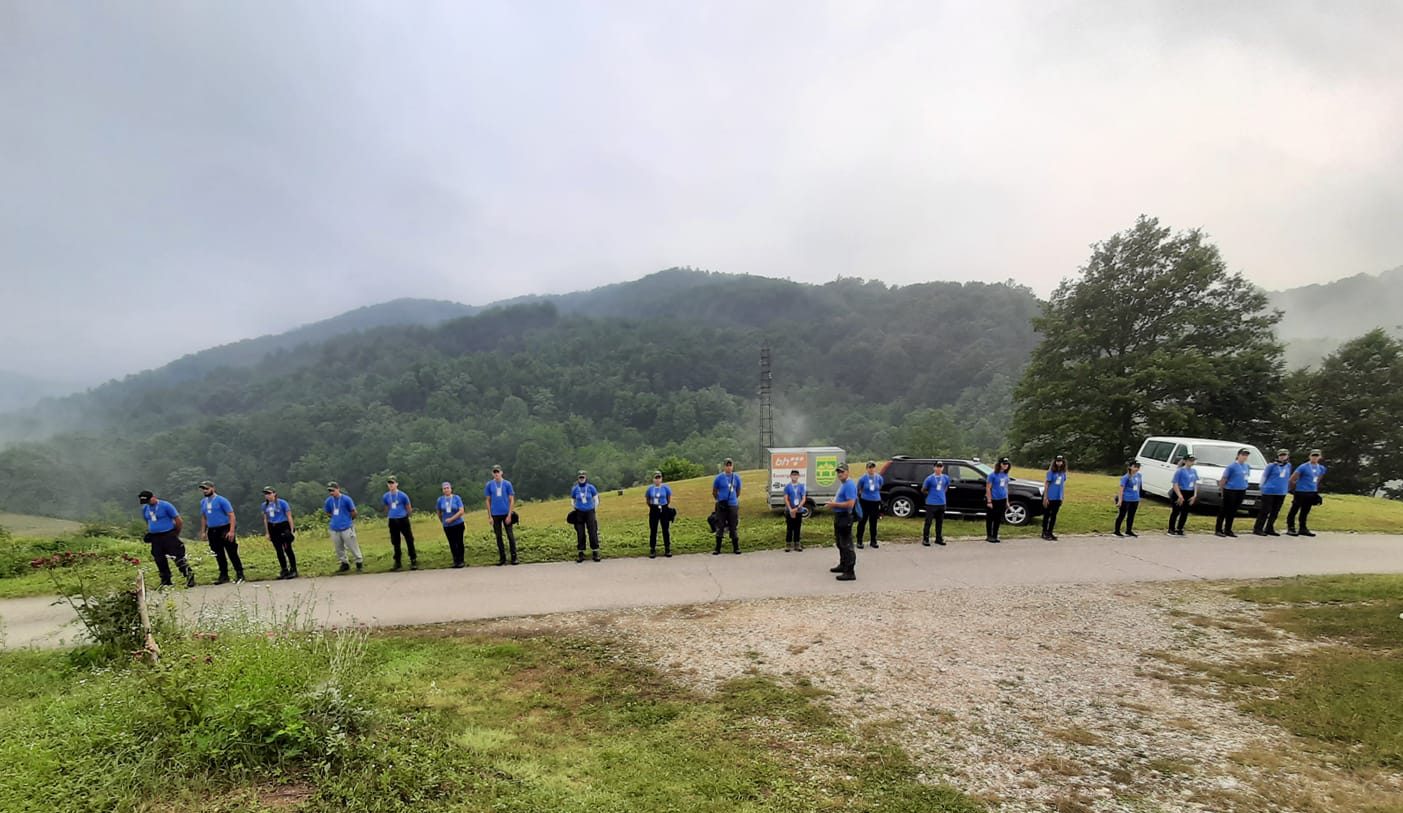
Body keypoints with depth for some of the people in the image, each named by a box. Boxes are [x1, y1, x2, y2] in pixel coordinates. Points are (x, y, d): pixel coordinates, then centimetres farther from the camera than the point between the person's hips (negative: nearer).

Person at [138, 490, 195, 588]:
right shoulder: (145, 509, 8)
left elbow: (179, 521, -8)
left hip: (169, 536, -6)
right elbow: (148, 522, 24)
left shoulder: (165, 506, -11)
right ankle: (166, 582, 18)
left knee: (178, 557, -12)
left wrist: (176, 534, 1)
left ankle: (189, 575, -10)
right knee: (160, 561, 9)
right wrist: (149, 533, 13)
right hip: (155, 538, 6)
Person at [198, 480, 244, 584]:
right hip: (212, 531, 6)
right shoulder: (203, 502, 11)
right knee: (219, 555, 9)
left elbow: (231, 515, -13)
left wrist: (231, 531, -20)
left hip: (224, 529, -6)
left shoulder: (221, 500, -10)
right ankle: (224, 575, 17)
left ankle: (239, 574, 0)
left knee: (232, 553, -5)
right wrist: (203, 531, 15)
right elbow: (203, 517, 22)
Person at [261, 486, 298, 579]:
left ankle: (293, 570, 3)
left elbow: (289, 516, -6)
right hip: (273, 529, 5)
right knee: (279, 550, 8)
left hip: (283, 527, -5)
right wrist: (267, 533, 13)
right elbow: (265, 519, 16)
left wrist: (292, 530, -8)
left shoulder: (282, 503, -8)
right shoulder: (265, 505, 7)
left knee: (288, 549, -4)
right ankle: (284, 570, 17)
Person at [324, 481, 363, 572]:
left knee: (353, 547, 0)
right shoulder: (329, 501, 3)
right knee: (339, 549, 14)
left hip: (346, 528, -5)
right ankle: (344, 564, 27)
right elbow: (328, 513, 20)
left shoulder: (346, 499, -11)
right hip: (334, 529, 5)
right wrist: (336, 518, 12)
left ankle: (359, 563, 10)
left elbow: (353, 512, -3)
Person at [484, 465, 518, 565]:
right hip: (495, 515, 2)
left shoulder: (507, 484, -1)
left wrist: (509, 515, -8)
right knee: (498, 537, 8)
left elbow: (511, 500, -1)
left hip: (506, 514, -1)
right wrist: (490, 516, 2)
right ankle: (502, 558, 17)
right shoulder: (489, 485, 2)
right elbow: (488, 501, 7)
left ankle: (514, 557, 8)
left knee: (510, 536, 0)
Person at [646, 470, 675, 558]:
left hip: (664, 510, -1)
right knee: (653, 531, 3)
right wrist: (651, 506, 10)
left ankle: (667, 549, 14)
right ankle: (652, 550, 10)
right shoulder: (650, 488, 0)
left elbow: (670, 498, 9)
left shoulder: (666, 488, -4)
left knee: (666, 530, 5)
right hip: (654, 511, 1)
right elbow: (647, 498, 13)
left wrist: (668, 506, 9)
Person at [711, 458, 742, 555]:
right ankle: (718, 549, 10)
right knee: (720, 527, 3)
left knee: (733, 527, 8)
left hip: (733, 505, 2)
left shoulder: (736, 477, 2)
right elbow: (714, 492, 6)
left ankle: (736, 548, 16)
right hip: (721, 506, -2)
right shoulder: (719, 478, -5)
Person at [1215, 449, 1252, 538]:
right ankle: (1218, 530, 1)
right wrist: (1221, 488, -3)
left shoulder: (1247, 466, 10)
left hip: (1241, 491, 6)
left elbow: (1245, 477, 19)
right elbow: (1224, 478, -8)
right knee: (1224, 511, -3)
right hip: (1230, 491, -6)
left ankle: (1228, 530, 18)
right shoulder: (1232, 466, -11)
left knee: (1233, 512, 11)